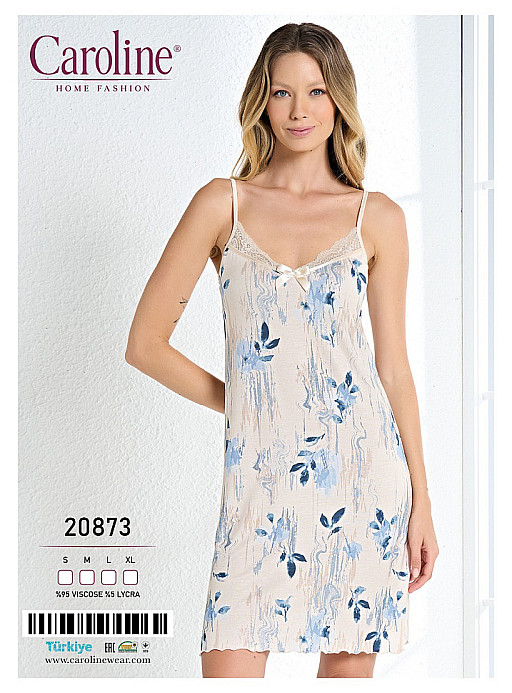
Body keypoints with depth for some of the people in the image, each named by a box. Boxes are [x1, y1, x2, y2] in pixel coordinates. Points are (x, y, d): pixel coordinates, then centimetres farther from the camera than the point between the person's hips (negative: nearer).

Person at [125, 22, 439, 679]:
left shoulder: (378, 217, 6)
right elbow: (145, 342, 5)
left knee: (349, 663, 10)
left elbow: (393, 364, 7)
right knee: (229, 671, -5)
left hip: (364, 461, 1)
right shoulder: (223, 203, 3)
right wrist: (240, 401, 6)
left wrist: (422, 502, 5)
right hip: (263, 473, -1)